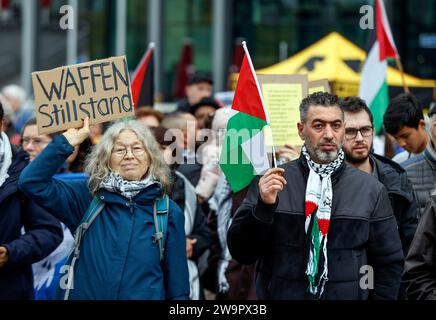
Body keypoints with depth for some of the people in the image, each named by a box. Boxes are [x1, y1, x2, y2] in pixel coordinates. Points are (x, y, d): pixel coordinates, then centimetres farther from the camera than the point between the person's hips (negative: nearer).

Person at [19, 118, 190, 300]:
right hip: (84, 294, 1)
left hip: (145, 296, -1)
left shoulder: (169, 212, -3)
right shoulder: (88, 198, -2)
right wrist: (68, 141, -15)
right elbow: (32, 182, -12)